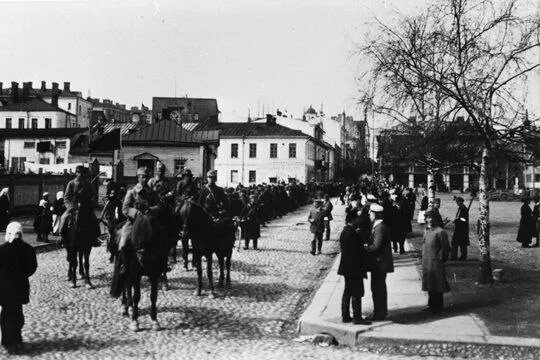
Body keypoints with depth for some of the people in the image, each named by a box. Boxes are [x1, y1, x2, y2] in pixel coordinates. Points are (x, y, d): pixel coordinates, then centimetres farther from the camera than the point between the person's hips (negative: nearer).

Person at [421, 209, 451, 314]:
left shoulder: (440, 232, -13)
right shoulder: (427, 231, 12)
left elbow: (445, 248, -13)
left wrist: (441, 259, -12)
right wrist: (423, 259, 14)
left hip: (436, 263, -8)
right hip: (426, 263, 8)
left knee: (437, 286, 1)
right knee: (430, 285, 15)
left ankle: (437, 307, 10)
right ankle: (431, 304, 25)